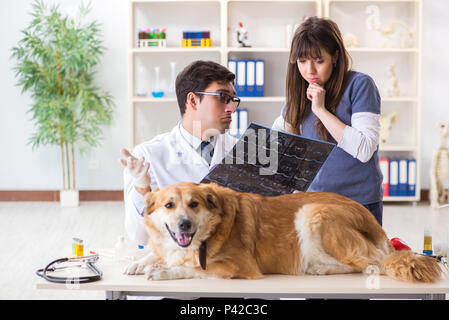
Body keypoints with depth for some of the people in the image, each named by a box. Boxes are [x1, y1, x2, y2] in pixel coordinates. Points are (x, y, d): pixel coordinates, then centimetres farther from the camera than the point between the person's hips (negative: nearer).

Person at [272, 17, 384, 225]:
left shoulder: (360, 85, -11)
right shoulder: (301, 91, 6)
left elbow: (364, 150, -19)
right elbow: (278, 132, 23)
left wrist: (321, 110, -19)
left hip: (360, 203, -4)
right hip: (314, 198, 5)